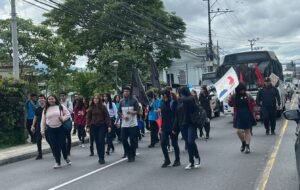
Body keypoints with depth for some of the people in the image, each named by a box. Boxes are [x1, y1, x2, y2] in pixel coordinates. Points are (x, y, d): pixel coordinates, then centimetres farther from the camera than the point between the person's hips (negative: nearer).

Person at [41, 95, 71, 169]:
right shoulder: (45, 109, 9)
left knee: (62, 144, 0)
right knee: (54, 146, 1)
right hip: (51, 130, 2)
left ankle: (66, 157, 29)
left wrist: (63, 118, -17)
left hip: (61, 128, -2)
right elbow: (43, 121, 10)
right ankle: (58, 162, 10)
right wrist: (42, 131, 6)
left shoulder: (61, 106, 2)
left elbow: (68, 114, 2)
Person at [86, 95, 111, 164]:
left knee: (101, 141, -9)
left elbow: (107, 116, -3)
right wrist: (88, 126, -1)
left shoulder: (103, 107, -1)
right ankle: (100, 158, 11)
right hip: (94, 126, 3)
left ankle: (102, 158, -4)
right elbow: (88, 117, 7)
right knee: (97, 142, 5)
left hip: (102, 126, -2)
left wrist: (109, 126, -9)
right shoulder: (91, 108, 6)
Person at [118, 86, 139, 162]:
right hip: (124, 124, 3)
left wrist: (132, 112, -25)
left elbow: (137, 111, -5)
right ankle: (128, 151, 26)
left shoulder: (134, 100, -3)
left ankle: (132, 156, 10)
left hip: (133, 124, -3)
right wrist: (123, 116, -9)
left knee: (133, 140, 0)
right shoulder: (121, 101, 8)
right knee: (123, 139, 4)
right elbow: (119, 112, 11)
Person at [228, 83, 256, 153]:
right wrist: (230, 98, -19)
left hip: (248, 116, -1)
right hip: (238, 116, 1)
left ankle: (247, 146, 13)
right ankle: (243, 142, 25)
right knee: (238, 131, -2)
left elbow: (253, 104, -4)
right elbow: (230, 104, -1)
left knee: (247, 131, 7)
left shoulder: (248, 96, -4)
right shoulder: (234, 97, -1)